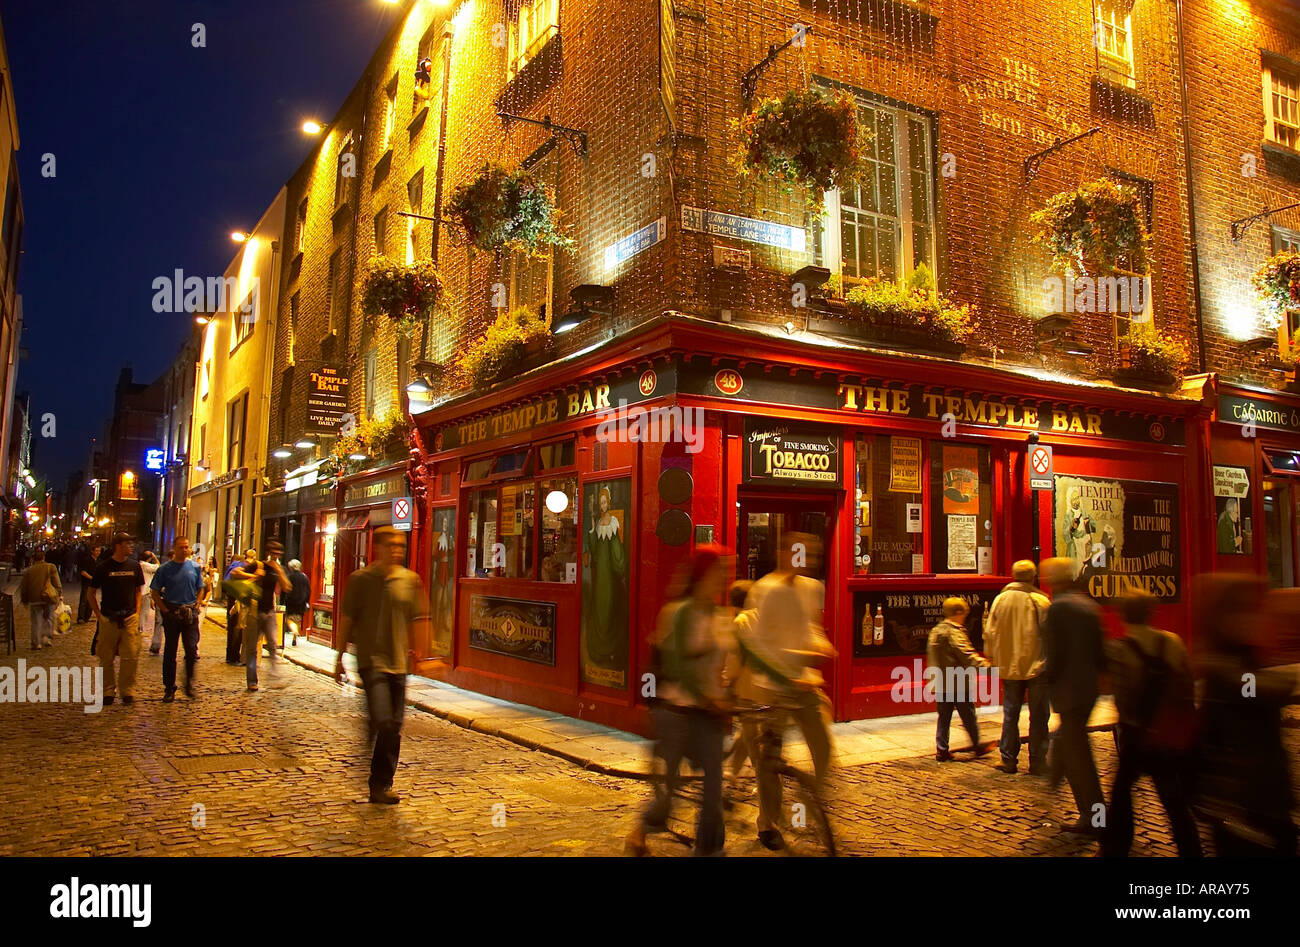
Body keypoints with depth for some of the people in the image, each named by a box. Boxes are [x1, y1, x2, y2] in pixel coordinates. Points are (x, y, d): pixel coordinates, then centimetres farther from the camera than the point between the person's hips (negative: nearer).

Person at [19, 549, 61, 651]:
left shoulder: (28, 571, 9)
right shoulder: (51, 567, 2)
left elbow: (24, 588, 13)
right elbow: (57, 583, -2)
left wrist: (25, 601, 21)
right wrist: (60, 594, 5)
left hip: (34, 599, 1)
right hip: (49, 596, -1)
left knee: (36, 621, 6)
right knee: (48, 617, 17)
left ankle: (37, 643, 5)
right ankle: (46, 636, 2)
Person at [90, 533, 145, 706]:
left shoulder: (134, 566, 6)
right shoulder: (103, 567, -2)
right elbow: (91, 593, 7)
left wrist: (137, 613, 5)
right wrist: (98, 615, -1)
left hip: (130, 618, 1)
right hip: (108, 618, -1)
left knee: (131, 656, -4)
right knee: (106, 658, 6)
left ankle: (128, 691, 6)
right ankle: (109, 691, 19)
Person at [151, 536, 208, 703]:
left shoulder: (195, 567, 6)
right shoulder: (164, 569, 0)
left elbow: (201, 589, 14)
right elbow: (154, 592, 2)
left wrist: (197, 606, 1)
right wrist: (164, 609, -6)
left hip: (190, 614, 1)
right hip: (171, 614, -1)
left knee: (192, 650, -5)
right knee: (169, 653, 6)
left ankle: (189, 683, 13)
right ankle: (169, 689, 14)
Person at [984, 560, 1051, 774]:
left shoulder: (1000, 600, -1)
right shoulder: (1041, 601, -10)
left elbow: (990, 634, 2)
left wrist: (993, 659, 14)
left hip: (1009, 667, 3)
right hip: (1037, 667, -3)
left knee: (1010, 714, 11)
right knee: (1038, 716, 6)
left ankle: (1008, 760, 14)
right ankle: (1037, 762, 10)